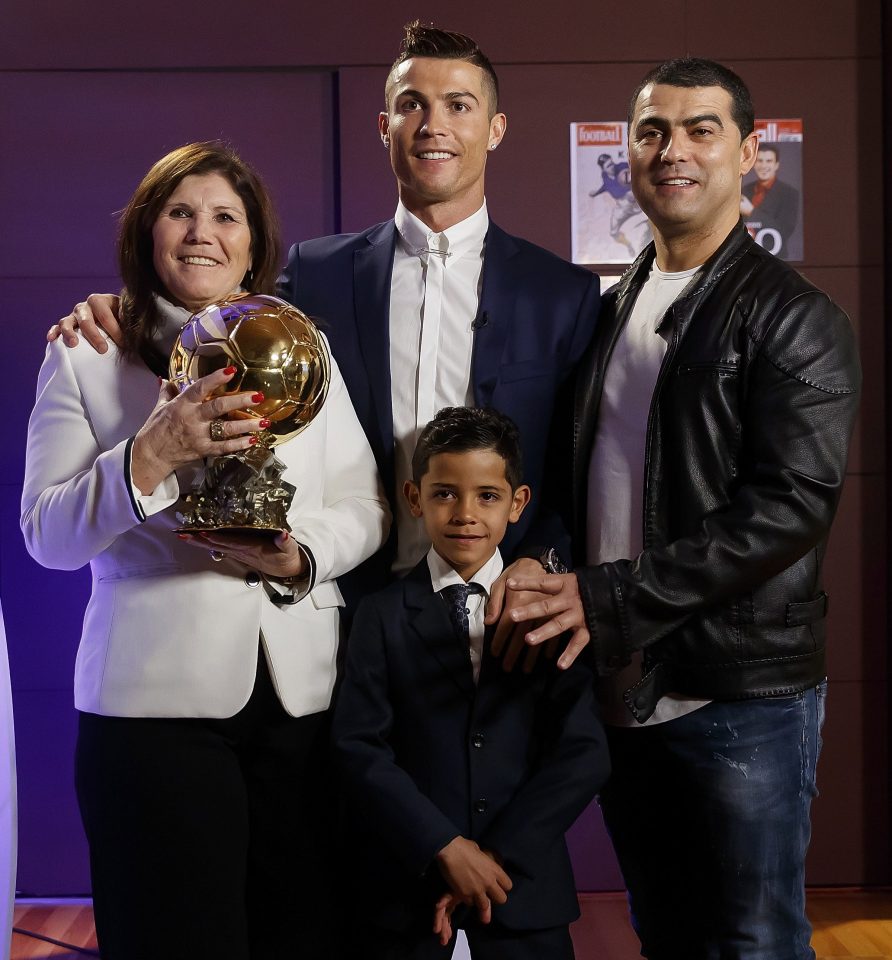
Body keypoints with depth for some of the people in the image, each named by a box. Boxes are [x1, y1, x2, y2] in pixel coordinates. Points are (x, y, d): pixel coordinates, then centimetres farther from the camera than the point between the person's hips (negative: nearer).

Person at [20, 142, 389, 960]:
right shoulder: (84, 359, 6)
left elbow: (367, 510, 8)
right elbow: (47, 534, -3)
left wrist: (301, 559, -13)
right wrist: (149, 457, -19)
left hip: (306, 697, 3)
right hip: (156, 699, -2)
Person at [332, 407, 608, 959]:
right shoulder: (383, 616, 1)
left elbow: (583, 753, -4)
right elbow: (359, 748, -7)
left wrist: (496, 857, -12)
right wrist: (446, 847, -15)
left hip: (524, 887, 1)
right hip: (406, 885, -1)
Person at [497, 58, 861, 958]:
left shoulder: (796, 319, -8)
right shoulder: (609, 310, 12)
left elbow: (790, 506, -17)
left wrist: (612, 598, -21)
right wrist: (554, 589, -1)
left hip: (742, 702, -6)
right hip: (619, 691, 6)